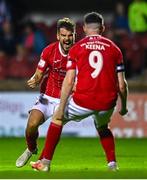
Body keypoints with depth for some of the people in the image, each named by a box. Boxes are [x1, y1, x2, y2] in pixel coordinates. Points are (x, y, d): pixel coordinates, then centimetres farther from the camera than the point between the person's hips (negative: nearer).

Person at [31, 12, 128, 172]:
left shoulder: (76, 48, 5)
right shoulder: (114, 49, 9)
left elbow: (69, 81, -1)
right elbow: (121, 84, 8)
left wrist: (61, 108, 2)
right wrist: (124, 106, 22)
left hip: (83, 101, -2)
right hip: (107, 102, 2)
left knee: (58, 119, 23)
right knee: (103, 128, 34)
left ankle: (45, 163, 23)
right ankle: (112, 165, 22)